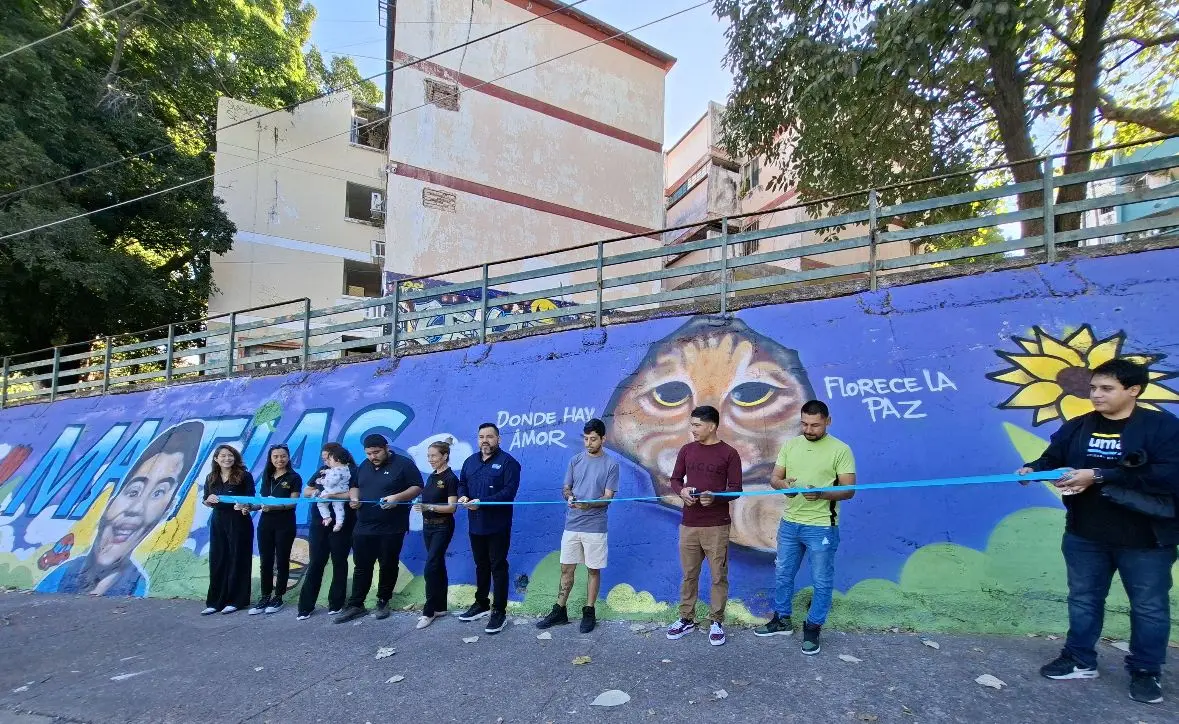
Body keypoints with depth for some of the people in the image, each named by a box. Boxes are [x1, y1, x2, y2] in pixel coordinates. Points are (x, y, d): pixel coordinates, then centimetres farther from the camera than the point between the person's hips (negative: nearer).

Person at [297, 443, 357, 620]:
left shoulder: (351, 471, -5)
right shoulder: (322, 471, 12)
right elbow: (306, 492, 15)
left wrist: (331, 495, -23)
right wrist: (316, 491, -6)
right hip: (319, 524, 5)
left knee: (339, 563, 6)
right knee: (315, 563, 5)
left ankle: (336, 603, 17)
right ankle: (306, 606, 11)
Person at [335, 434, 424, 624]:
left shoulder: (403, 464, -8)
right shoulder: (363, 466, 11)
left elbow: (417, 487, -9)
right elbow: (354, 487, 21)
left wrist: (397, 497, -24)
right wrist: (354, 497, -2)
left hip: (392, 529, -5)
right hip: (364, 528, 5)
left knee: (388, 566, 7)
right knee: (361, 567, 8)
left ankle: (383, 602, 21)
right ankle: (355, 605, 15)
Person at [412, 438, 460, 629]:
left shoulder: (450, 478, -13)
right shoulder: (431, 477, 11)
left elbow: (452, 507, -18)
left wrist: (429, 507, -28)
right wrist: (420, 505, 1)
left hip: (442, 527, -7)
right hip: (428, 526, 8)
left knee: (430, 568, -10)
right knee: (438, 566, 12)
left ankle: (429, 611, -3)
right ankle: (440, 607, 19)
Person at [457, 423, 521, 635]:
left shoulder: (508, 462, -10)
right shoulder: (470, 461, 12)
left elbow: (509, 491, -19)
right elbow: (462, 483, 18)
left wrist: (481, 502, -26)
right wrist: (463, 496, -7)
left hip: (497, 525, -6)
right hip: (475, 524, 6)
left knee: (498, 567, 0)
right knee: (481, 565, 18)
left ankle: (499, 611, 7)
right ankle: (481, 604, 31)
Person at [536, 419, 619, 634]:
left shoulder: (611, 464, -5)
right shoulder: (575, 461, 6)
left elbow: (608, 497, -9)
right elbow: (565, 488, 10)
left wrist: (588, 504, -27)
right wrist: (569, 496, -13)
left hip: (595, 527, -3)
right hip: (572, 525, 4)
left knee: (593, 570, 7)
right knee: (567, 569, 9)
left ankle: (589, 612, 19)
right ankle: (560, 611, 19)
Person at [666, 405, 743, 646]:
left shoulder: (729, 453, -4)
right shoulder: (687, 450, 7)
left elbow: (736, 489, -5)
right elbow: (675, 479, 12)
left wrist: (715, 496, -23)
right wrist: (682, 491, -11)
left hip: (717, 526, -3)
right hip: (688, 524, 3)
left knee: (719, 576, 4)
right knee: (689, 574, 11)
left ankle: (716, 622, 17)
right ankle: (686, 619, 23)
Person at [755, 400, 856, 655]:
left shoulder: (840, 450, -9)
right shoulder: (790, 445, 4)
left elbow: (849, 490, -12)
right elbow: (774, 477, 5)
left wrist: (821, 494, -29)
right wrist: (783, 485, -19)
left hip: (822, 528, -5)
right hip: (789, 523, 5)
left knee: (822, 582, 7)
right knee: (782, 575, 16)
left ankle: (813, 629, 24)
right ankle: (782, 620, 33)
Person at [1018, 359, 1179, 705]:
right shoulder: (1077, 427, 1)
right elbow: (1052, 459, 0)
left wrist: (1099, 476, -28)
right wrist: (1033, 469, -25)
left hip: (1146, 538, -3)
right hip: (1085, 535, 4)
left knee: (1149, 606, 13)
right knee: (1083, 599, 15)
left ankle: (1145, 672, 31)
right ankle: (1080, 661, 31)